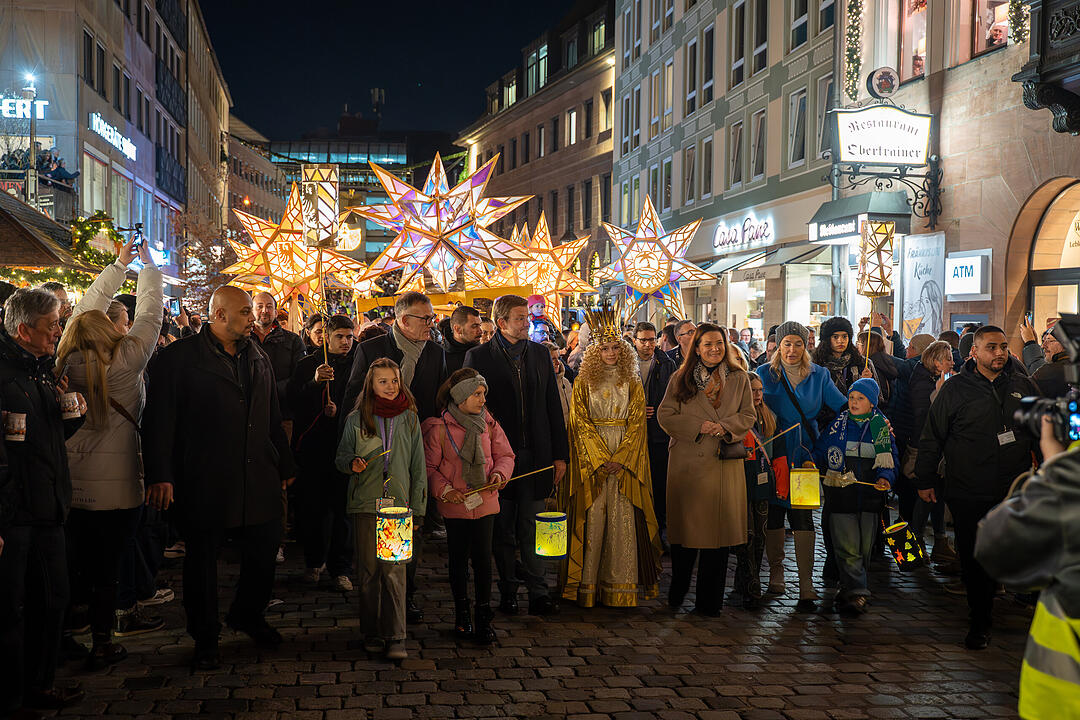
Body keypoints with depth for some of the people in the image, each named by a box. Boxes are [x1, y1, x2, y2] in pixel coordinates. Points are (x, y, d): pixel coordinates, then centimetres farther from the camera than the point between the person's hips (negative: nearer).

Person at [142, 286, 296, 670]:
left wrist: (285, 465, 17)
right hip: (204, 481, -5)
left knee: (265, 548, 10)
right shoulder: (179, 358, -6)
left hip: (258, 478, 5)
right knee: (203, 556, 6)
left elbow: (273, 418, 19)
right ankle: (205, 638, 21)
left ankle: (248, 614, 35)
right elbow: (158, 419, -10)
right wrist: (159, 475, -15)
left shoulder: (258, 358, 13)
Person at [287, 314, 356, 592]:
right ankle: (314, 561, 22)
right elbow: (292, 399, -4)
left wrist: (340, 410, -9)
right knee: (312, 505, 6)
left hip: (343, 444, -1)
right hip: (312, 446, 1)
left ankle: (341, 568, 3)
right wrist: (314, 382, -19)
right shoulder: (309, 364, 7)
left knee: (342, 507, -3)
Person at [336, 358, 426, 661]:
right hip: (365, 503, 1)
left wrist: (417, 506, 6)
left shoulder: (409, 419, 7)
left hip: (398, 502, -1)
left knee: (394, 570, -6)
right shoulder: (356, 420, 6)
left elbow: (418, 465, 10)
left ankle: (396, 637, -3)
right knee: (368, 570, 5)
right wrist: (352, 463, -10)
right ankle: (371, 633, 16)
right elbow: (341, 457, 14)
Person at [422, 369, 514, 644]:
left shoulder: (488, 424, 3)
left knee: (483, 557, -2)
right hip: (455, 505, -2)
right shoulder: (439, 428, -7)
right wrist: (444, 490, -14)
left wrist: (499, 473, -9)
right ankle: (462, 616, 23)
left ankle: (484, 617, 10)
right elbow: (429, 467, -1)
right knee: (459, 559, 8)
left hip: (485, 501, 2)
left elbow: (505, 454, 11)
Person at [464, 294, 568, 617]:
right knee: (503, 529, 8)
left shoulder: (540, 354, 9)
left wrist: (560, 454, 6)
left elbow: (554, 406, 10)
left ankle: (538, 593, 9)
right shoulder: (479, 356, -2)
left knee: (531, 527, 4)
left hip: (535, 455, 2)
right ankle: (508, 592, 19)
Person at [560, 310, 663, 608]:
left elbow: (637, 423, 1)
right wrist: (601, 458, -12)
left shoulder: (632, 384, 8)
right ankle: (588, 584, 4)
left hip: (626, 458, 1)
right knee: (592, 519, -2)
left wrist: (620, 458, -11)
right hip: (591, 457, -1)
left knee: (623, 519, -1)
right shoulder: (583, 382, 4)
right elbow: (580, 422, -3)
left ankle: (621, 585, 4)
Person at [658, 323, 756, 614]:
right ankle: (677, 592, 20)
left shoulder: (739, 378, 9)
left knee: (718, 529, 1)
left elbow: (749, 415, 8)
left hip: (725, 464, 1)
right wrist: (697, 426, -12)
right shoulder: (680, 379, 6)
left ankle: (709, 601, 11)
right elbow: (665, 415, 1)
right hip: (687, 462, -1)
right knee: (685, 525, 1)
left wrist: (725, 426, -11)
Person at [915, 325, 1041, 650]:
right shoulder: (955, 389, -1)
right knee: (974, 560, 4)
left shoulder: (1024, 386, 7)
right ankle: (980, 621, 19)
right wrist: (925, 480, 3)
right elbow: (932, 437, 3)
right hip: (968, 494, -2)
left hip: (1014, 491, 2)